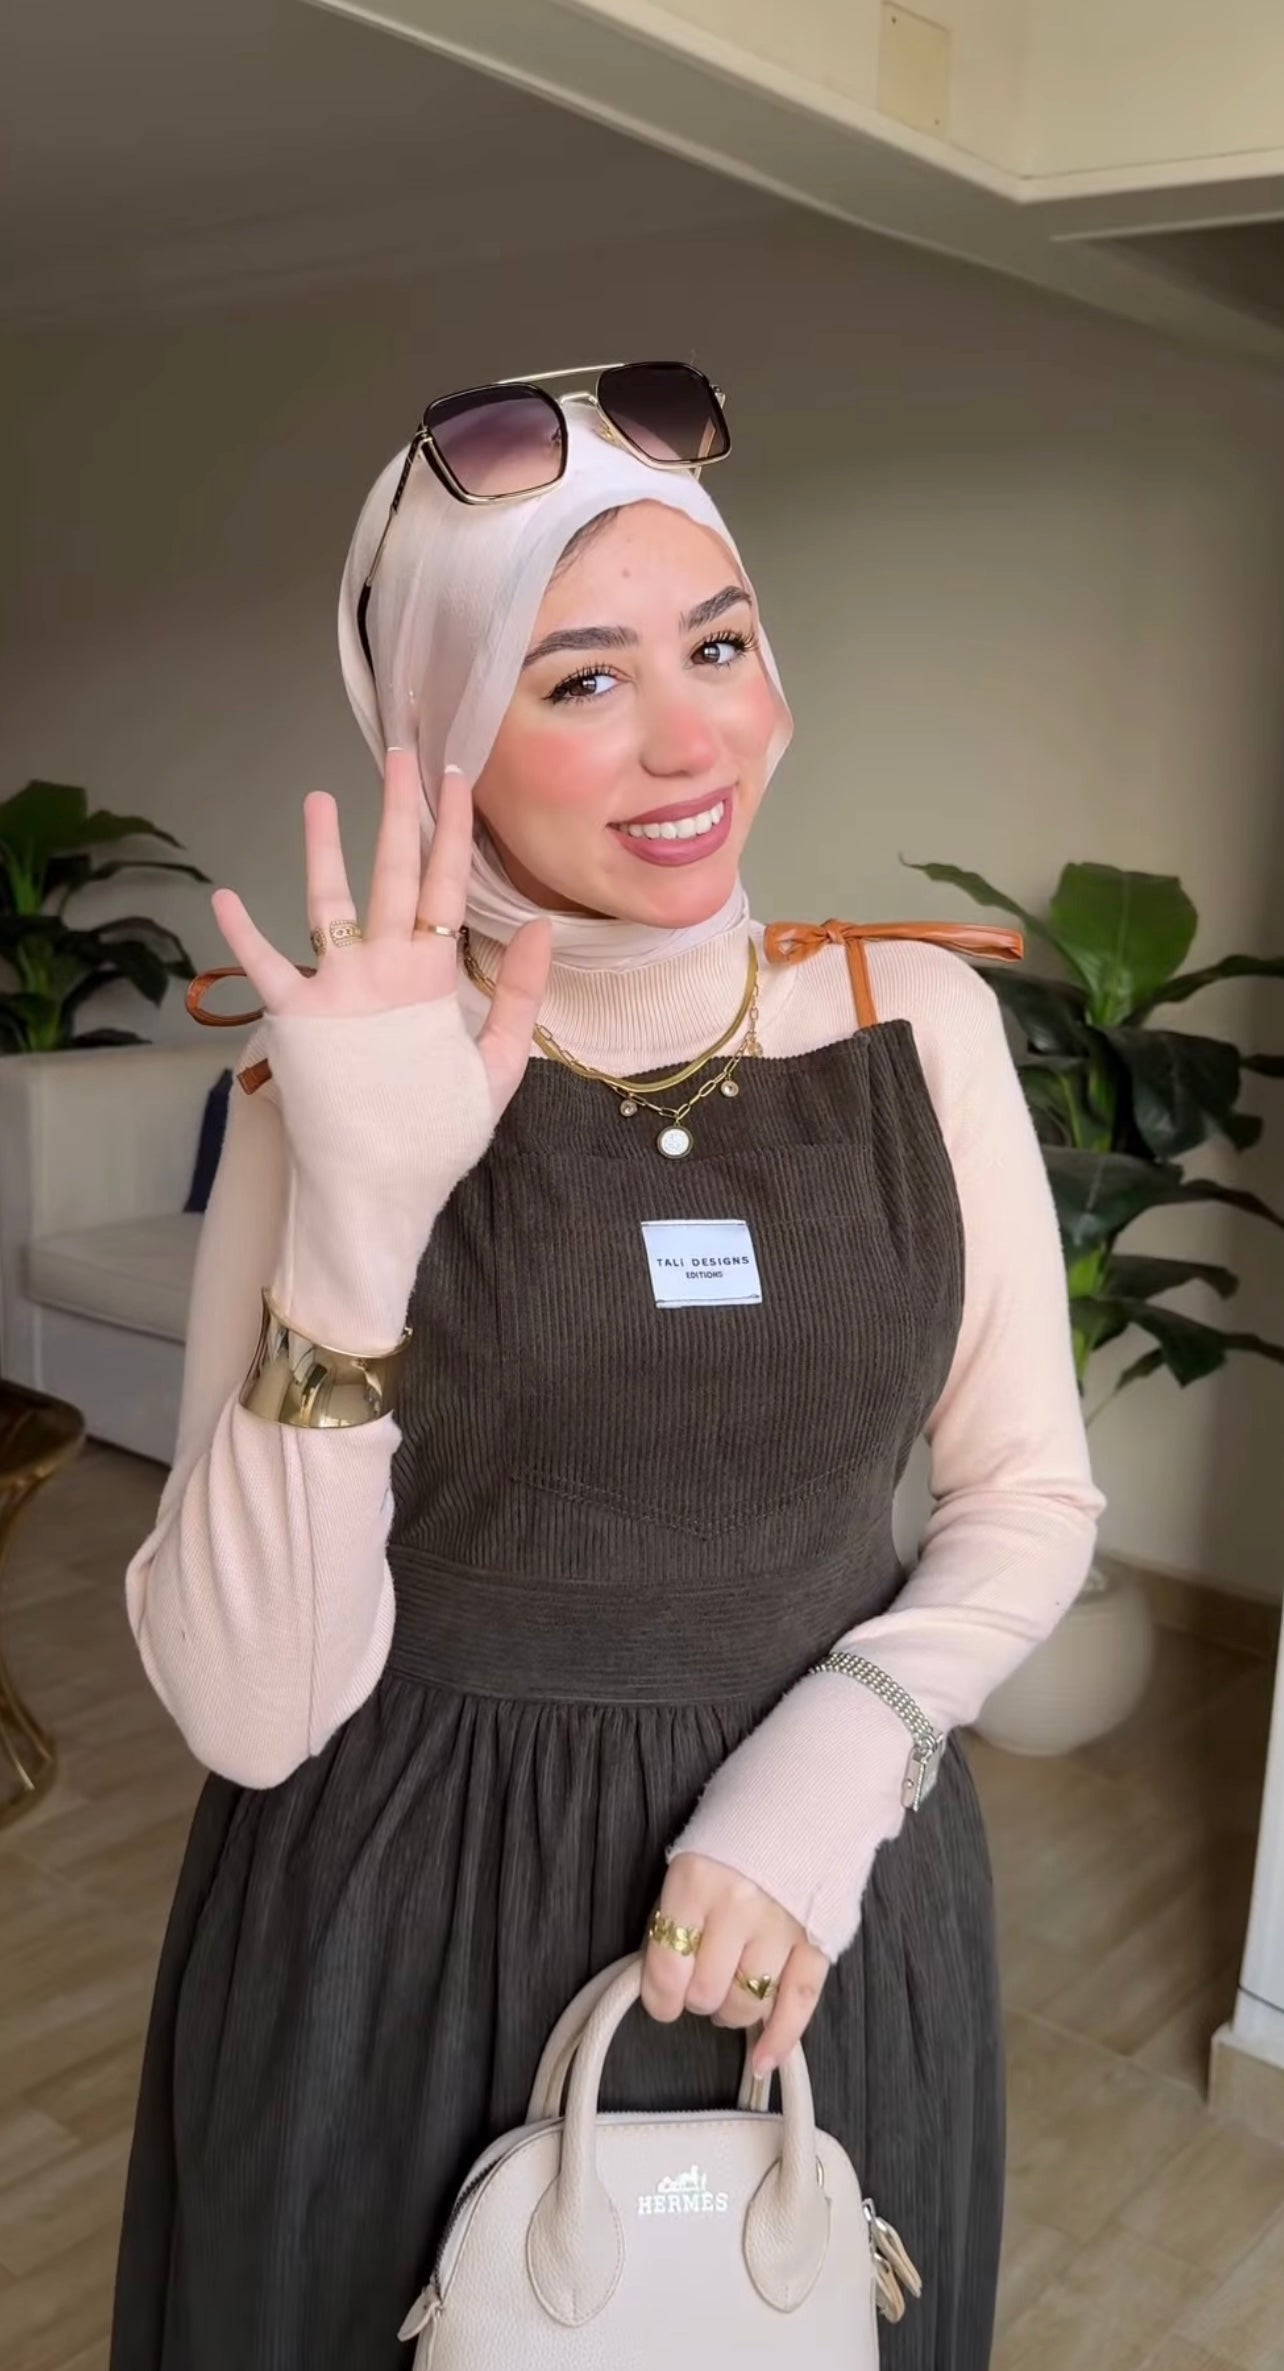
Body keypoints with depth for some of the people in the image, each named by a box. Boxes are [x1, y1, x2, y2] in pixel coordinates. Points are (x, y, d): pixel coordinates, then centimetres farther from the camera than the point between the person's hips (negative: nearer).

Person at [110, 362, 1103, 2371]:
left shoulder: (918, 1018, -6)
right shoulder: (342, 1082, -12)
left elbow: (1031, 1492, 2)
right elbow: (246, 1709, -16)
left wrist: (846, 1747, -15)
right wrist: (355, 1227, -28)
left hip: (823, 1910, 2)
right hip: (401, 1927, -1)